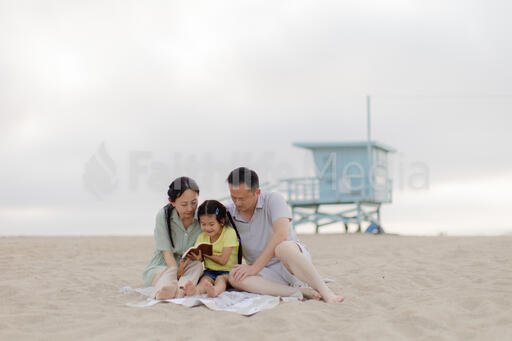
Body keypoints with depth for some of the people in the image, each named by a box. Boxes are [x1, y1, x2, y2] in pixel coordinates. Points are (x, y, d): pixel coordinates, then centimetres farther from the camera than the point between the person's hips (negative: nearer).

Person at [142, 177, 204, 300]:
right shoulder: (163, 216, -13)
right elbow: (167, 253, -16)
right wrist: (177, 274, -33)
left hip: (188, 269, 2)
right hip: (159, 268, -2)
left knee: (197, 264, -30)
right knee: (169, 273, -35)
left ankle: (180, 290, -59)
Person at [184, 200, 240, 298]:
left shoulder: (229, 233, -8)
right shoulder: (202, 237, 9)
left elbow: (223, 260, -13)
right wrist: (197, 257, -24)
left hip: (227, 271, -4)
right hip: (210, 271, 4)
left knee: (221, 278, -35)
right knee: (205, 279, -28)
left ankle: (214, 291, -69)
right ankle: (196, 291, -62)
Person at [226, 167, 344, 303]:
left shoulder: (273, 199, -10)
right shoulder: (229, 212, 2)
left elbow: (281, 235, -24)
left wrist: (254, 268, -26)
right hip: (268, 273, 5)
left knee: (283, 247, -40)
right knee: (234, 277, -29)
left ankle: (326, 292, -34)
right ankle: (299, 291, -33)